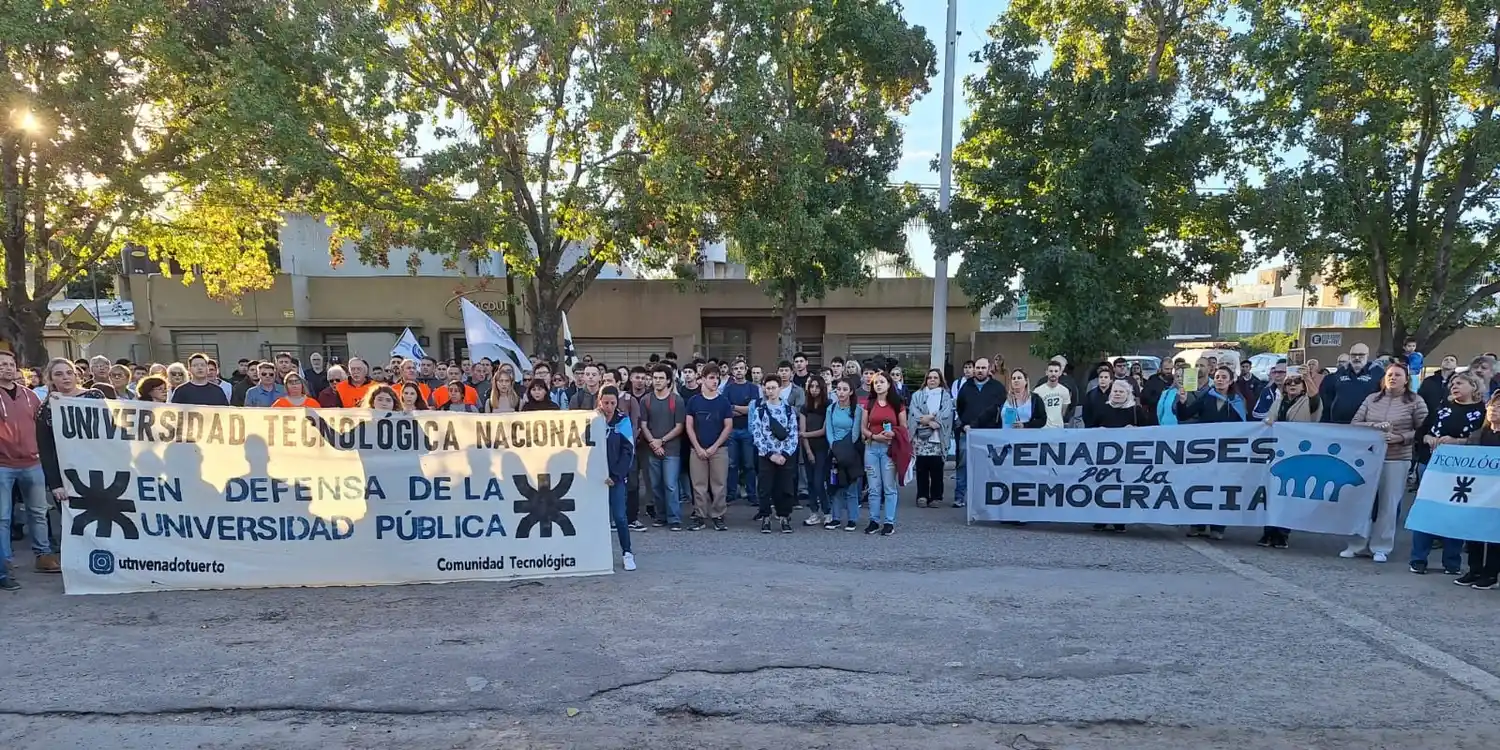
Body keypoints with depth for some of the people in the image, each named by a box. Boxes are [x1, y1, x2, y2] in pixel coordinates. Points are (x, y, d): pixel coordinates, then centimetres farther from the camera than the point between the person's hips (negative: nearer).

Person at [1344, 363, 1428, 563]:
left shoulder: (1415, 402, 1)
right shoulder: (1371, 399, 9)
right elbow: (1354, 424, 6)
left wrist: (1399, 438, -15)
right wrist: (1374, 426, -11)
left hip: (1397, 460, -2)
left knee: (1388, 504, 2)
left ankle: (1381, 547, 13)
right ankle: (1357, 545, 12)